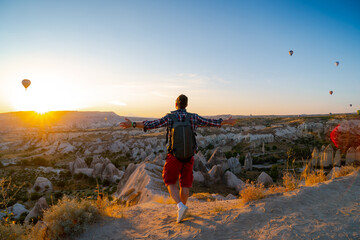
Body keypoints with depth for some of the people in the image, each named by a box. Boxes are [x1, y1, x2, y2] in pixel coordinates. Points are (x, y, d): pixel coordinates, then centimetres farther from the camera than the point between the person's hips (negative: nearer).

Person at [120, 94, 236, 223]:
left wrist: (132, 124, -17)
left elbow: (152, 124, -18)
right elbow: (212, 122, 8)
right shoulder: (193, 117, 1)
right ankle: (181, 210, 22)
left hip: (174, 156, -2)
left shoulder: (169, 117, -7)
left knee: (170, 183, 11)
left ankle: (180, 206, -10)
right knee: (185, 184, 14)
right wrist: (227, 122, 23)